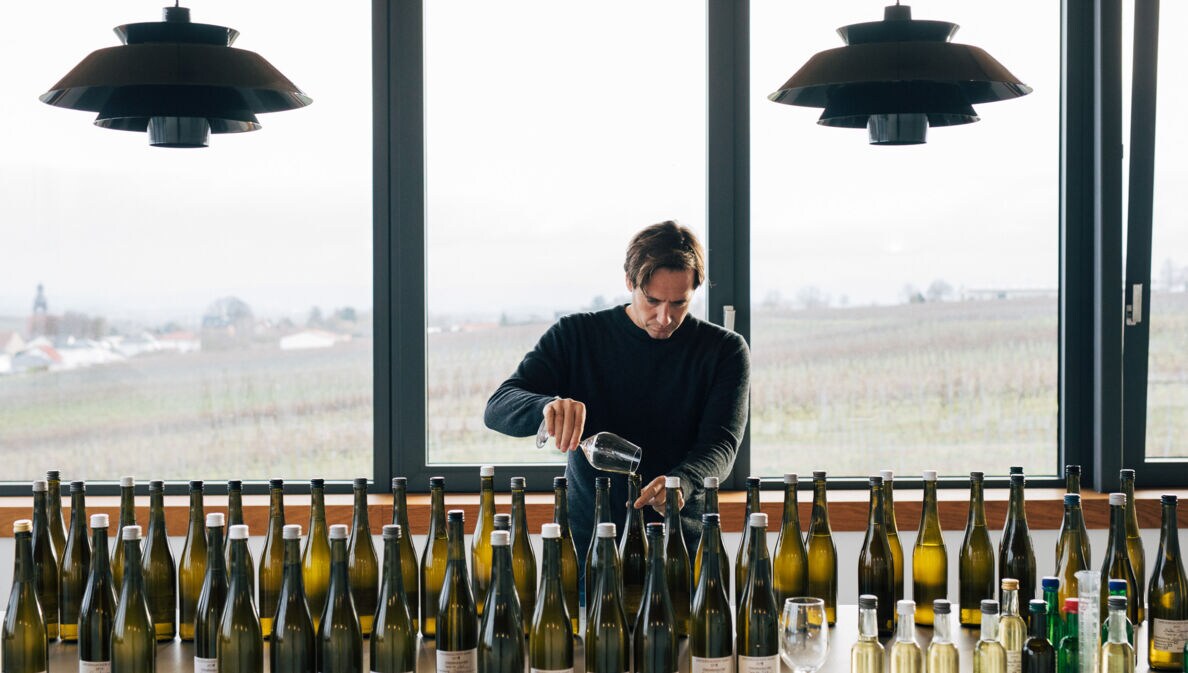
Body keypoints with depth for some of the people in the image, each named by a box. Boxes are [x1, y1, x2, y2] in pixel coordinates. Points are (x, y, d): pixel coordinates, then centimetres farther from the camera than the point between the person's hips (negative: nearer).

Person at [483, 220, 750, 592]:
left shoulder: (724, 350, 3)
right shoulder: (576, 336, 4)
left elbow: (721, 443, -7)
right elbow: (497, 408, -3)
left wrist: (681, 482, -31)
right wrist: (550, 406, -27)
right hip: (587, 544, 0)